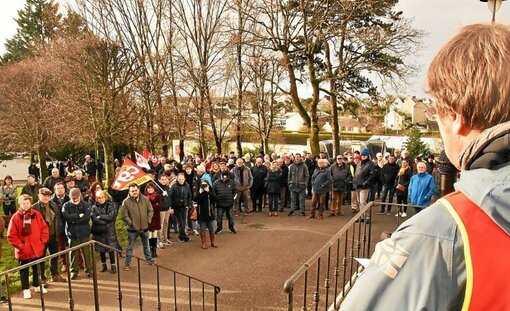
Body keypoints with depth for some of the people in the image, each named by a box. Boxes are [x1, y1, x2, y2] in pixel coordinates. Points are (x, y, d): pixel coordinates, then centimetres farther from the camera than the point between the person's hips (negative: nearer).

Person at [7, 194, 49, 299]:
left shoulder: (36, 214, -1)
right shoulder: (15, 217, -9)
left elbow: (44, 228, 5)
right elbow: (11, 236, -8)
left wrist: (42, 242, -1)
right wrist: (20, 245, -12)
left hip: (37, 248, 3)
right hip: (23, 250, -2)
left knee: (37, 269, 16)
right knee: (24, 270, 9)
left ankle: (38, 285, 32)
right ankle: (26, 289, 22)